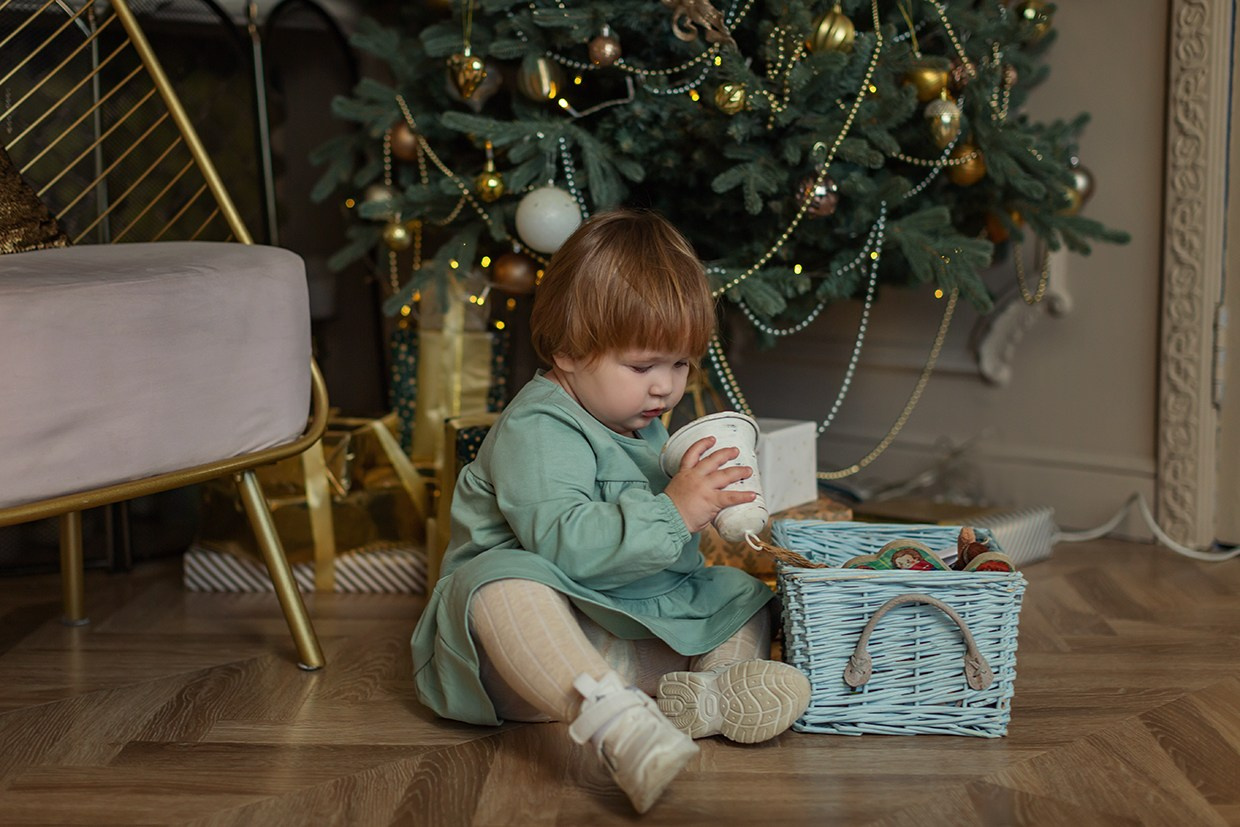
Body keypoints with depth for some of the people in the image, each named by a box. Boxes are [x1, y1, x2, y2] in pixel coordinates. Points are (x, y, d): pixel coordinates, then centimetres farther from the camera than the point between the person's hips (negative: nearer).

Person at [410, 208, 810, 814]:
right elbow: (563, 541, -34)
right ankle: (616, 720, -59)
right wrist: (671, 513, -34)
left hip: (636, 635, 9)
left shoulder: (644, 425, 13)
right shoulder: (536, 430, -19)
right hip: (544, 622, -9)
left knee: (742, 594, 6)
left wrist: (710, 508, 4)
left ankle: (705, 692, -27)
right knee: (504, 579, -40)